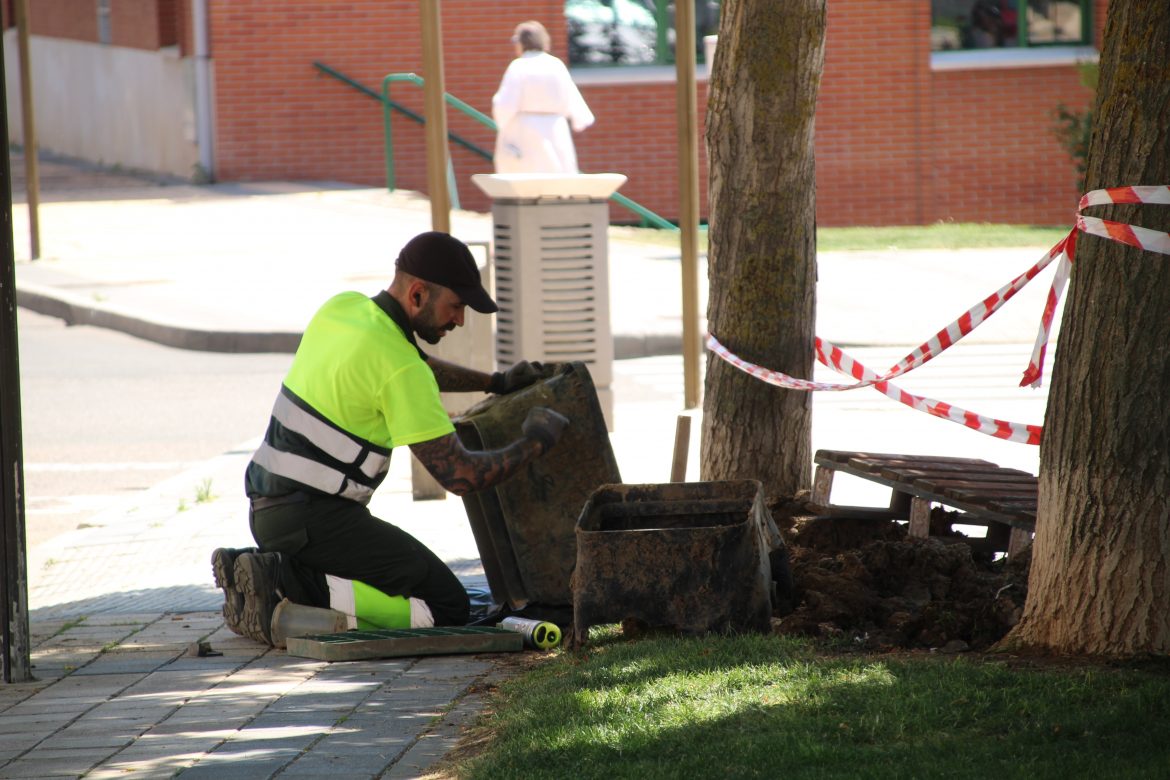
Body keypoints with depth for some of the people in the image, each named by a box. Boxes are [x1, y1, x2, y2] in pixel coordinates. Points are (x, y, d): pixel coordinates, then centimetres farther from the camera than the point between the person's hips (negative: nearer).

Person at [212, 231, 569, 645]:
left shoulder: (341, 308, 9)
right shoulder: (401, 370, -18)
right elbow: (459, 475, -15)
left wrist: (495, 382, 32)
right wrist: (533, 444, 0)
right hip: (315, 518, -9)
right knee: (447, 607, -10)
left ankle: (256, 569, 8)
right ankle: (288, 582, -16)